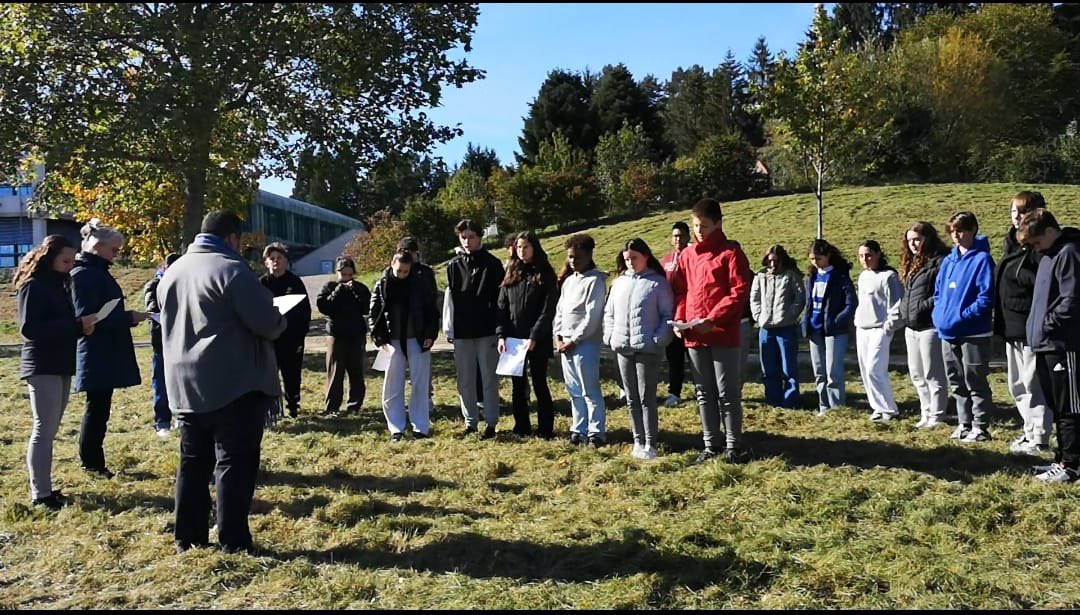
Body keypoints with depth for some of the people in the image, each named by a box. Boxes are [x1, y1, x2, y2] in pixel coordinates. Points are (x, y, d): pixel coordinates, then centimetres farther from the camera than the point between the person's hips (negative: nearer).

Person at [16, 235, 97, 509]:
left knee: (49, 430, 10)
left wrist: (82, 326, -3)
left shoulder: (59, 285, 16)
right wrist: (76, 325, -22)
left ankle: (42, 488, 16)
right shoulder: (33, 286, -10)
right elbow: (29, 329, -19)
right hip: (42, 366, -8)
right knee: (44, 430, -8)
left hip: (60, 365, 8)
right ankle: (40, 495, -4)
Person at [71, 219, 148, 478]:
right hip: (97, 354, -10)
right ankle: (92, 463, 5)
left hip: (106, 353, 10)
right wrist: (128, 318, -17)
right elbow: (87, 317, -20)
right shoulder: (84, 274, -14)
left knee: (99, 408, 13)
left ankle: (92, 461, 20)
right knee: (97, 408, -3)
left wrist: (128, 316, 6)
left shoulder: (97, 271, 15)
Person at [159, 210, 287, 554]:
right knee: (235, 462, -2)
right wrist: (280, 322, 4)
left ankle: (188, 538, 20)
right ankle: (234, 542, 0)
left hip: (185, 385, 8)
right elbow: (267, 322, -18)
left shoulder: (172, 272, 13)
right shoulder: (231, 269, -13)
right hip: (234, 385, -7)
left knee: (193, 461, 14)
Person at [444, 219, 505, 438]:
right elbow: (449, 297, 7)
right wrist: (448, 328, 2)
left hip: (487, 330, -3)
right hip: (461, 331, 3)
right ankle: (470, 421, 19)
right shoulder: (453, 265, 8)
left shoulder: (492, 264, 0)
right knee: (465, 379, 9)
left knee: (489, 378, 3)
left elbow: (500, 297, -1)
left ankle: (491, 422, 10)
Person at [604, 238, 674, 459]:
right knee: (631, 398, 11)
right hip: (622, 349, 6)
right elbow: (609, 312, 18)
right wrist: (610, 335, 5)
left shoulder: (659, 283, -4)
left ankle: (650, 444, 3)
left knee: (646, 397, -4)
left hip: (647, 349, -6)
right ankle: (638, 441, 20)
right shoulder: (619, 282, 12)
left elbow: (668, 315, -6)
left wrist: (658, 340, -16)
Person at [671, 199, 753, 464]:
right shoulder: (687, 255, 12)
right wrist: (679, 319, -2)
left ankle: (733, 445, 12)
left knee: (728, 392, 1)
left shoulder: (731, 253, -4)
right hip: (694, 336, 5)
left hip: (724, 335, -5)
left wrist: (713, 319, -19)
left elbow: (740, 293, -11)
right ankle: (711, 444, 22)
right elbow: (680, 290, 14)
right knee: (705, 393, 12)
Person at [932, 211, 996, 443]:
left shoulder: (981, 259, -10)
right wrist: (939, 314, 4)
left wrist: (962, 315, -20)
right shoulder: (948, 260, 12)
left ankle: (980, 427, 11)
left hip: (973, 333, -7)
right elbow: (938, 292, 19)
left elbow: (986, 297, -16)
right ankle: (964, 424, 25)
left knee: (975, 382, 1)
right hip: (948, 332, 7)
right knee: (957, 383, 14)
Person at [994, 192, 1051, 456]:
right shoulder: (1013, 242, 14)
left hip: (1031, 326, -10)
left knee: (1034, 384, -2)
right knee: (1018, 385, 18)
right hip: (1012, 326, 10)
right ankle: (1030, 432, 30)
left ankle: (1039, 440, 8)